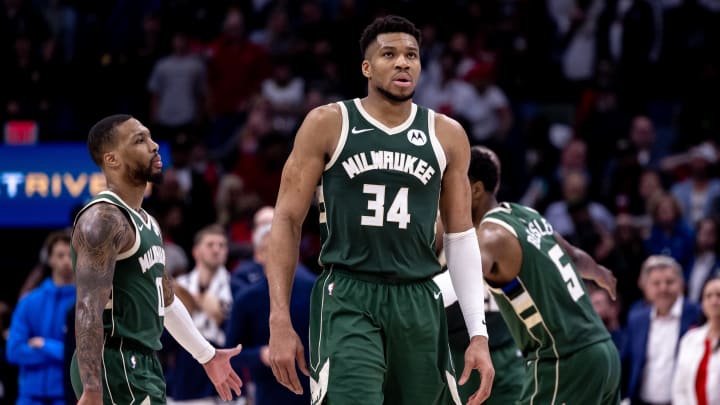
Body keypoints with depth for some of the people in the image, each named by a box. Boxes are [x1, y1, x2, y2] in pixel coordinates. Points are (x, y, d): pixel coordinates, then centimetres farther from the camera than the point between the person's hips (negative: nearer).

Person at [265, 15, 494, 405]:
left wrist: (479, 333, 5)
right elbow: (287, 221, 0)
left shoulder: (447, 135, 9)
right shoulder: (327, 124, 0)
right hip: (347, 300, -4)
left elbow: (461, 237, 13)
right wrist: (280, 321, -8)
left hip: (419, 304, 4)